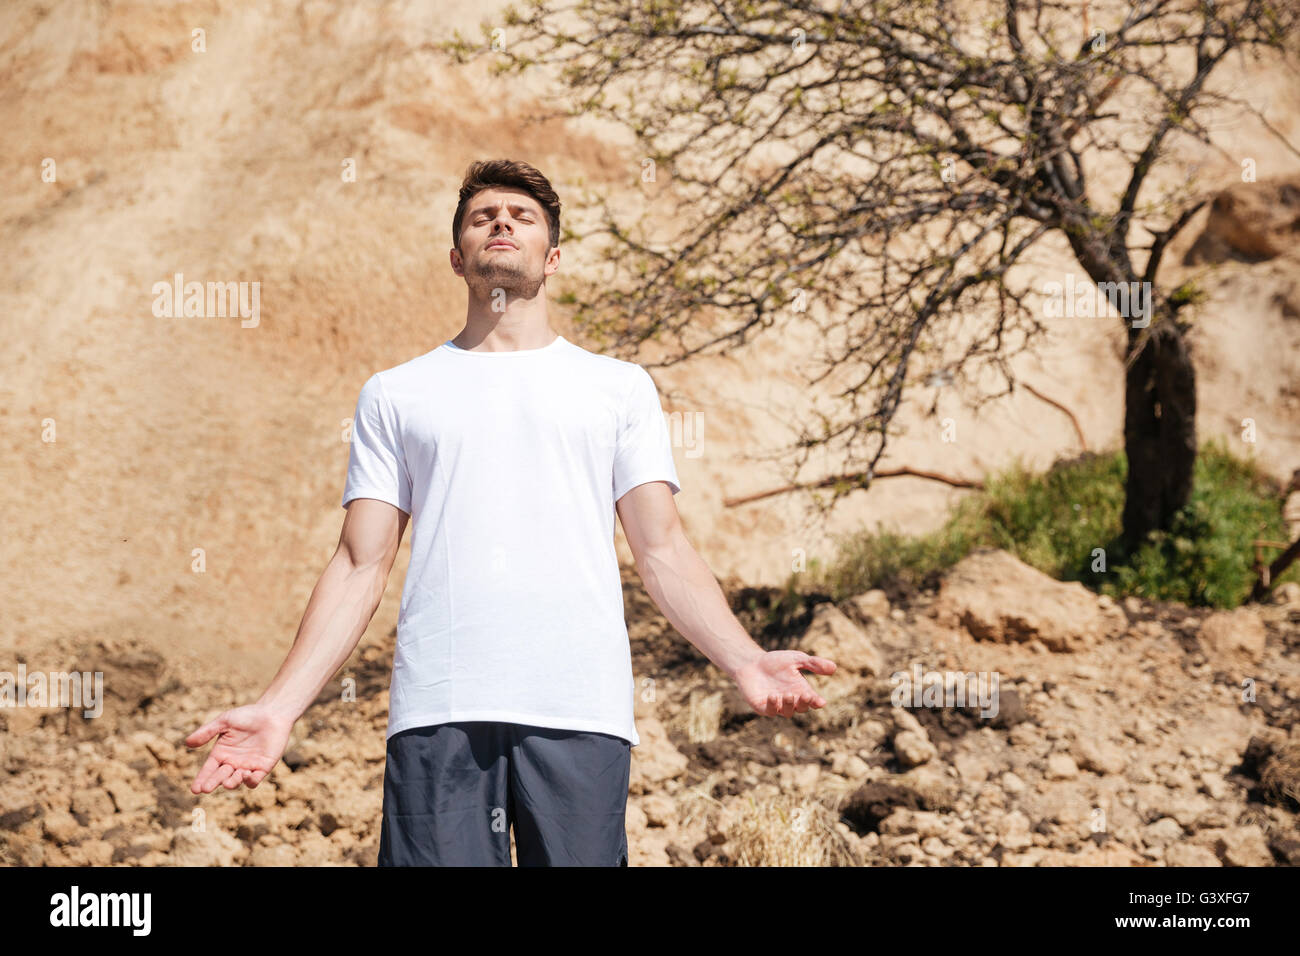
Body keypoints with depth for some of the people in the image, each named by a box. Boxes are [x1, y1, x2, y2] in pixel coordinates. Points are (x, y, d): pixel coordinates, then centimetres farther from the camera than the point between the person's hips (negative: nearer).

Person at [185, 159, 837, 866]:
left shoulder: (618, 385, 18)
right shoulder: (394, 394, 18)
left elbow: (663, 552, 11)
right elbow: (361, 566, 14)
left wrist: (747, 663, -6)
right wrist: (279, 707, 2)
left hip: (581, 708, 0)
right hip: (438, 707, 0)